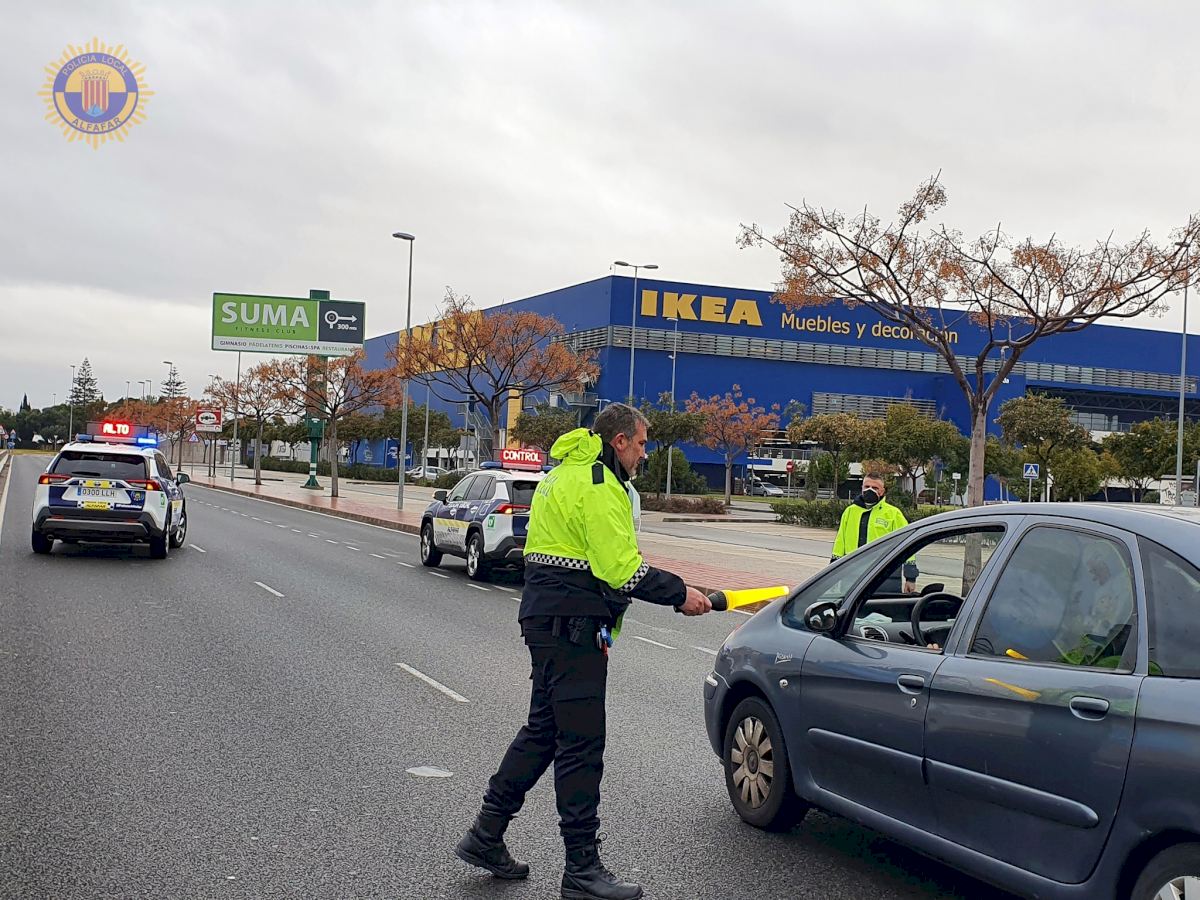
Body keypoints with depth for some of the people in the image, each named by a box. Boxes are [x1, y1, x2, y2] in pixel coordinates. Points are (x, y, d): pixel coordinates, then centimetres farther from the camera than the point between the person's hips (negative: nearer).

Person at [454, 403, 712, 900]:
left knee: (544, 728, 18)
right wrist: (679, 593, -12)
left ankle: (486, 836, 24)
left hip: (548, 617, 11)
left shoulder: (564, 474, 19)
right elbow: (621, 569, -21)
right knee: (581, 743, -4)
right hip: (572, 625, -11)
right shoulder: (597, 486, -15)